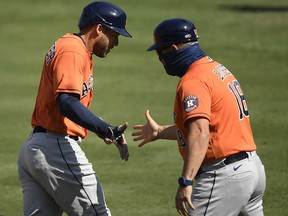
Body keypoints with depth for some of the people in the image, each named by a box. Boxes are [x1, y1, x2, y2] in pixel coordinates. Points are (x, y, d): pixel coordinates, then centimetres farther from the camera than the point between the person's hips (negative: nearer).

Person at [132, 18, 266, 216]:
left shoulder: (193, 82, -15)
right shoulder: (218, 69, 16)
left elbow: (200, 133, -29)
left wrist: (186, 182, -35)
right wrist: (160, 132, 37)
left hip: (224, 175, -10)